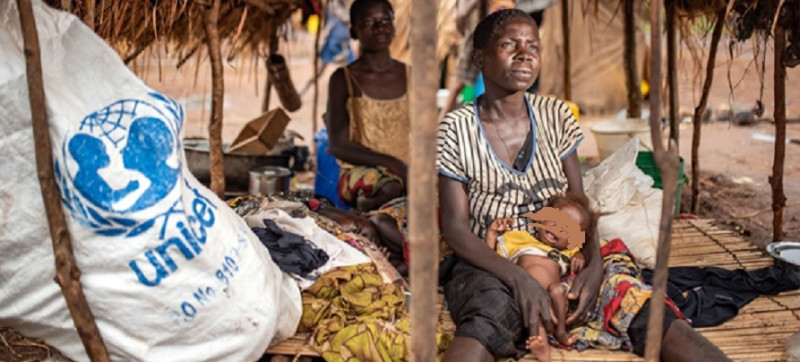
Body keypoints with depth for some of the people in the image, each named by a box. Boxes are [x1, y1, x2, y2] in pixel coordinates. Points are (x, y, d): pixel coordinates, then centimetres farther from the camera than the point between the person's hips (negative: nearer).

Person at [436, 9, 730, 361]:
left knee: (651, 314, -23)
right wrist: (519, 279, -23)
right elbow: (456, 228, -9)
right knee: (486, 326, -40)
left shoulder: (555, 116, 7)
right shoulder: (457, 128, -5)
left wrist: (595, 263, -14)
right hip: (492, 266, -4)